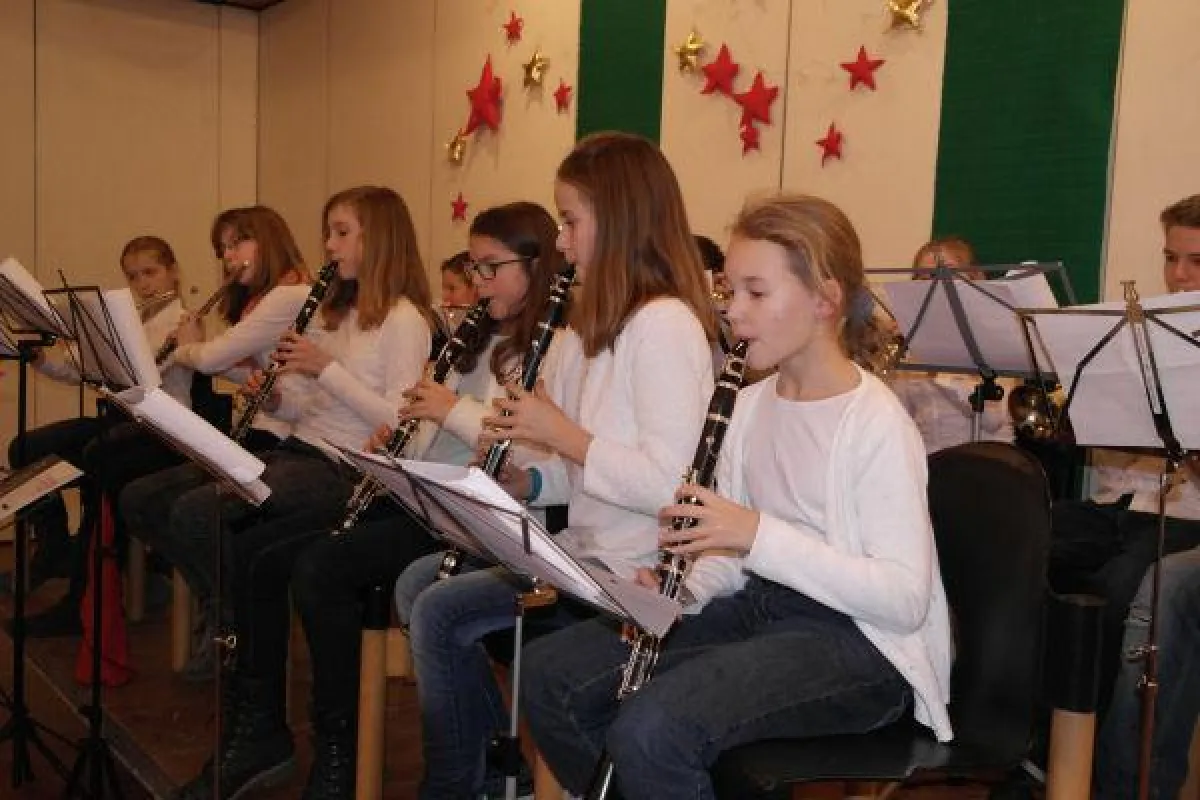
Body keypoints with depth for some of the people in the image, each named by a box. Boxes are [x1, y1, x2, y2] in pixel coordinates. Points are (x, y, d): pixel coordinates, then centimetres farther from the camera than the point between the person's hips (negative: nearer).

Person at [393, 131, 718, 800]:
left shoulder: (665, 324, -19)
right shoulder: (604, 326, 12)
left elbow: (667, 484, -26)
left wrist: (562, 433, -18)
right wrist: (525, 480, -1)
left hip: (633, 570, -10)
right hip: (588, 546, 10)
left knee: (441, 612, -13)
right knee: (417, 581, 9)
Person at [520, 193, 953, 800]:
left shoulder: (876, 423, -14)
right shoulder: (750, 406, 9)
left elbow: (906, 599, -20)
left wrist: (759, 534, -26)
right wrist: (686, 587, -8)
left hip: (859, 642, -7)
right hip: (757, 607, 8)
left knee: (653, 727, -30)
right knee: (549, 674, -4)